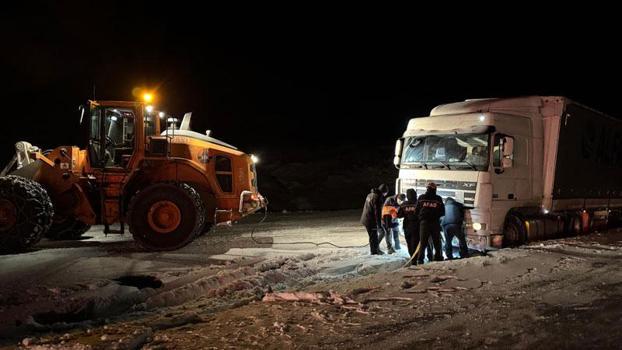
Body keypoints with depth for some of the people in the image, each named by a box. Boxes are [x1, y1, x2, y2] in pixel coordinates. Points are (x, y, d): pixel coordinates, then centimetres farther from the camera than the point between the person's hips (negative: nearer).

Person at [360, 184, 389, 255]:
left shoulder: (371, 194, 9)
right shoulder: (378, 198, -21)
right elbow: (377, 212, -23)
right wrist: (379, 225, -20)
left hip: (365, 219, 9)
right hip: (371, 220, -9)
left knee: (374, 236, 20)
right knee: (373, 236, 5)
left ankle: (376, 249, 30)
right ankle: (374, 251, 16)